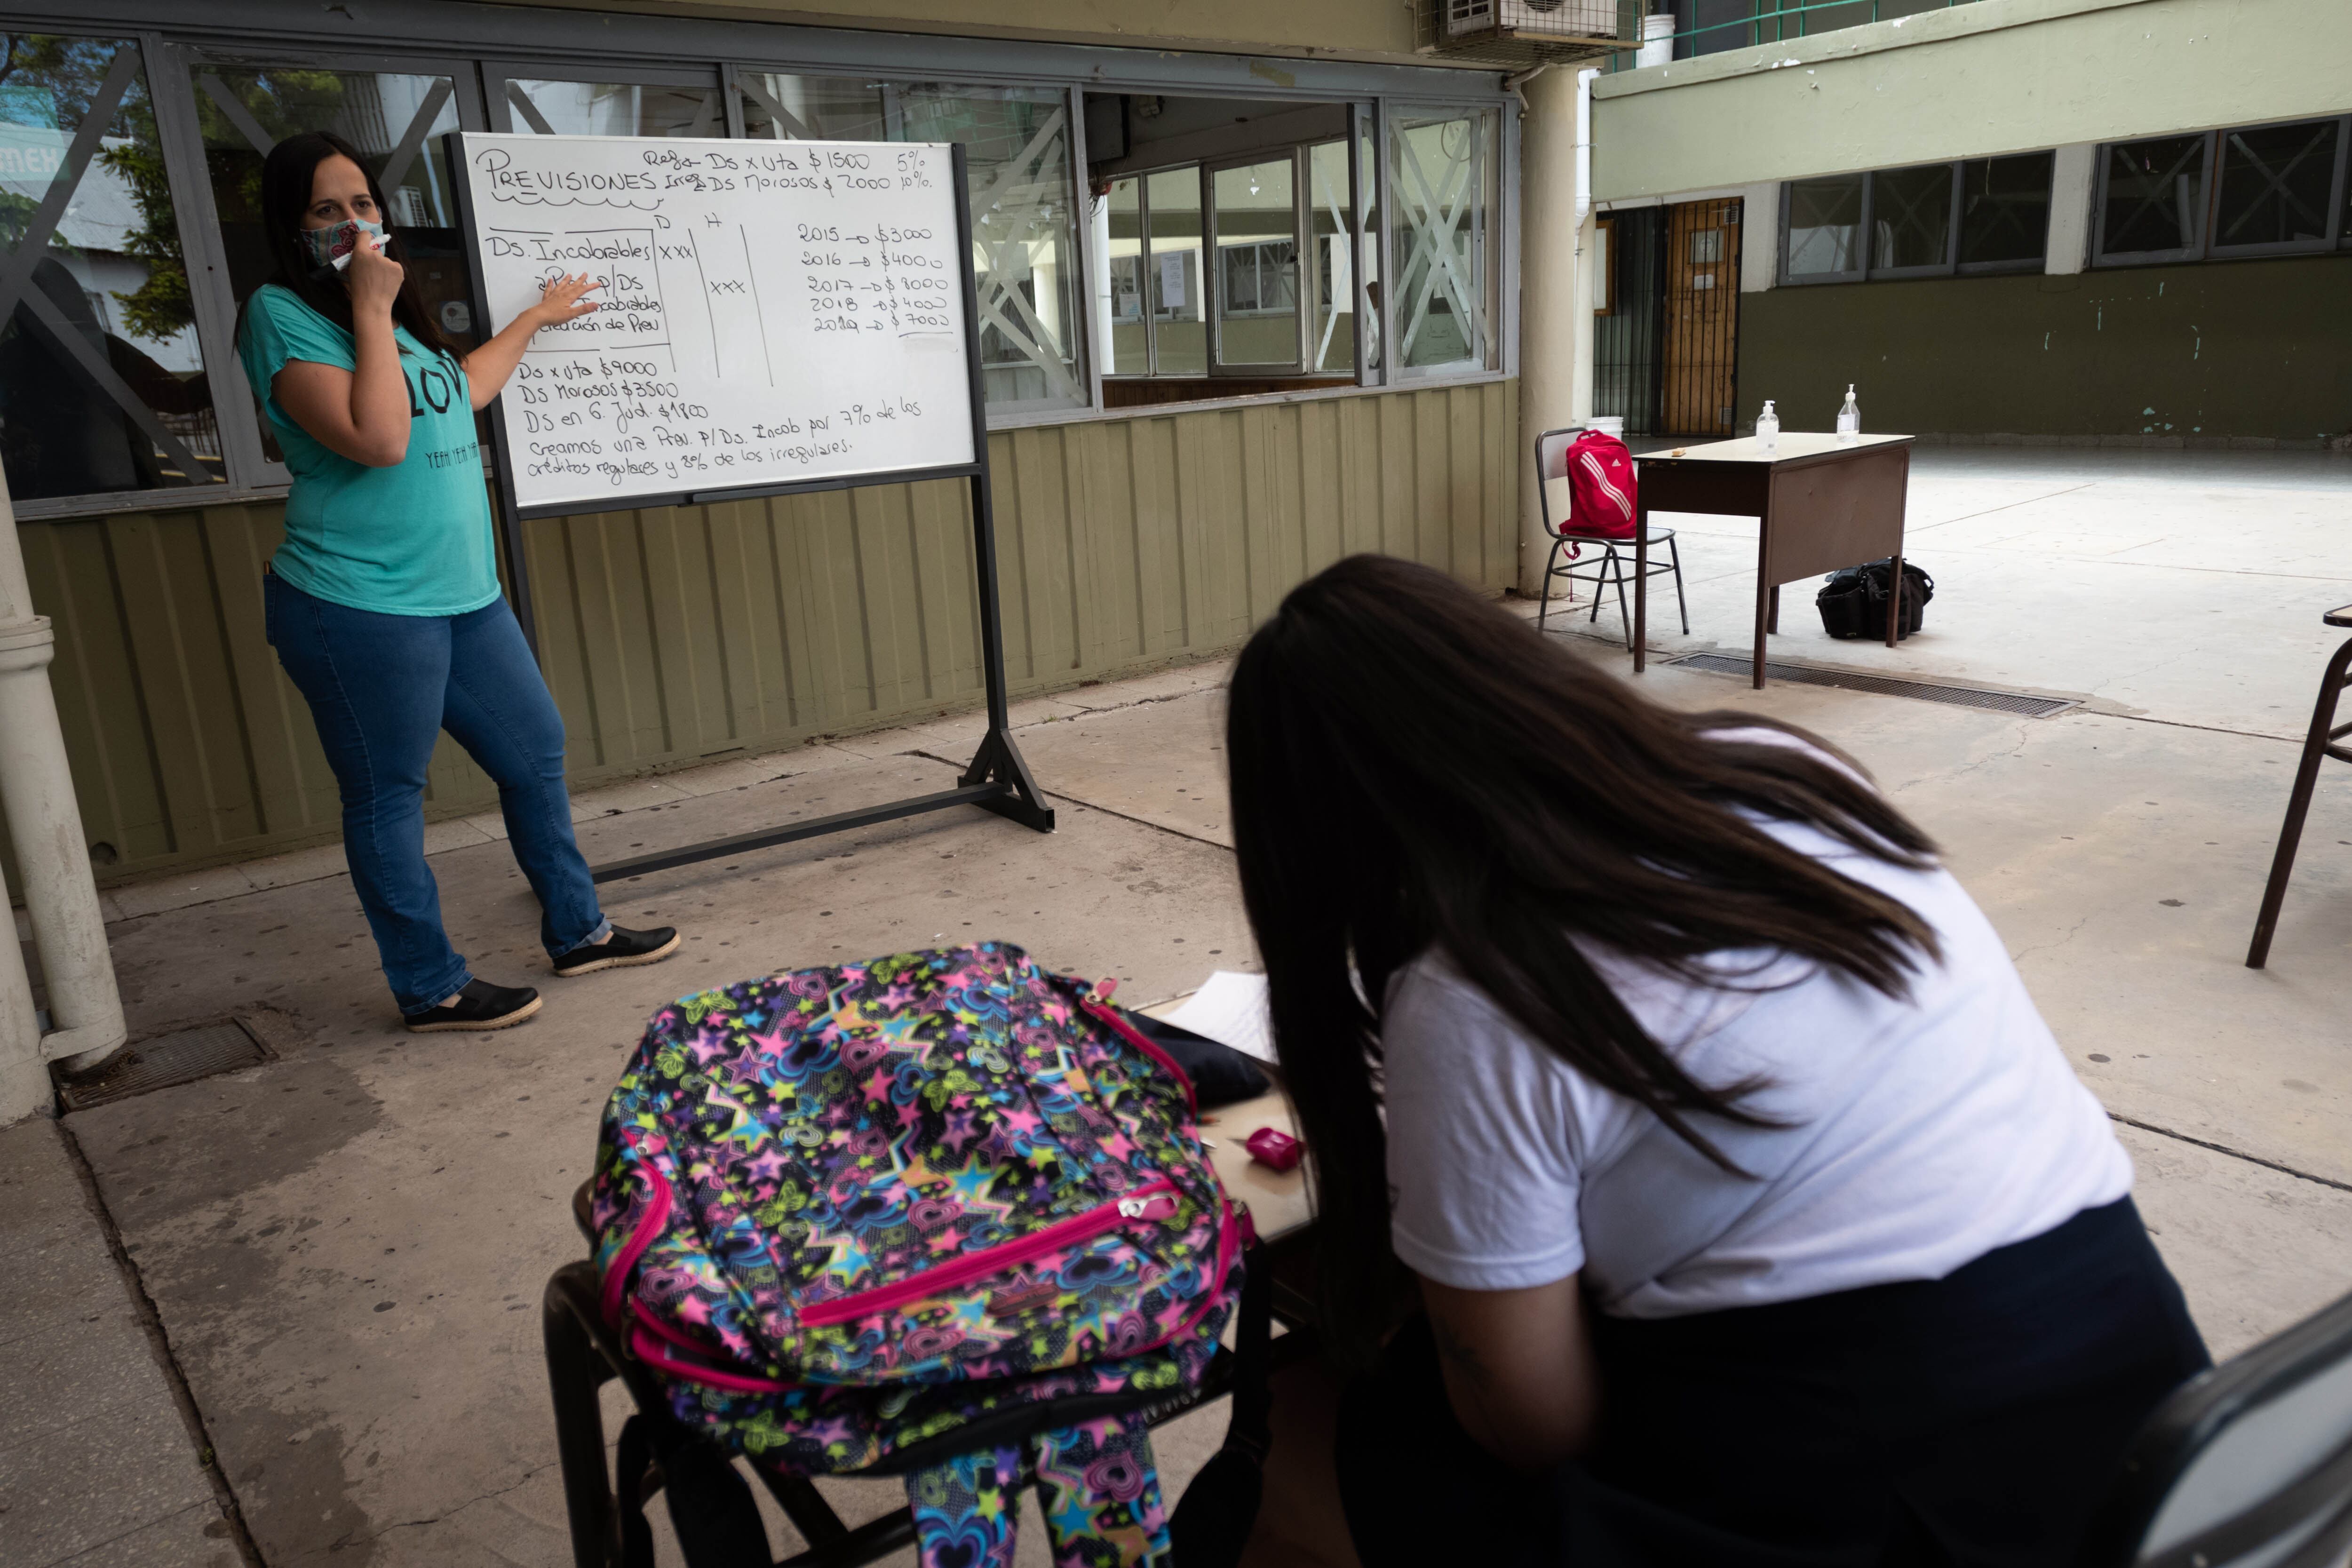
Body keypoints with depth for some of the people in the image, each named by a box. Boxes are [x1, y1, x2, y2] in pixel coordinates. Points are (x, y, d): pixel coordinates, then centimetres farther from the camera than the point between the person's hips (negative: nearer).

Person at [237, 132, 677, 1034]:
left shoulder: (389, 310, 15)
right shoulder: (282, 314, -10)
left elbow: (459, 392, 34)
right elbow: (377, 438, -23)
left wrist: (536, 319, 43)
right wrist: (373, 310, -15)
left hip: (463, 594, 9)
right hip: (360, 604, -9)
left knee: (537, 754, 14)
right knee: (387, 800, 3)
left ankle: (578, 934, 29)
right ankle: (431, 990, 16)